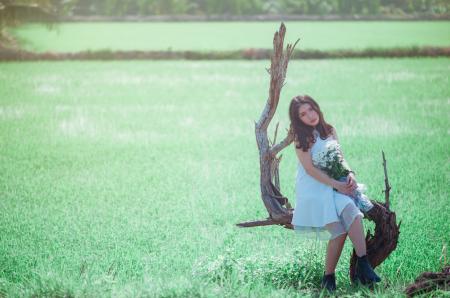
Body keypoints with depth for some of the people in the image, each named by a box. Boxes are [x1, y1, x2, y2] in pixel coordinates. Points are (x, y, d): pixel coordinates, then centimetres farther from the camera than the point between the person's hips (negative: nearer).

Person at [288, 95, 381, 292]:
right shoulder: (301, 138, -3)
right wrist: (336, 185, -15)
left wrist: (350, 173, -8)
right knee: (339, 232, -18)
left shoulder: (329, 131, 13)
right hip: (313, 190, -4)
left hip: (335, 186, 4)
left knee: (353, 214, -25)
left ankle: (363, 266, -31)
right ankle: (328, 278, -5)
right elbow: (310, 169, -10)